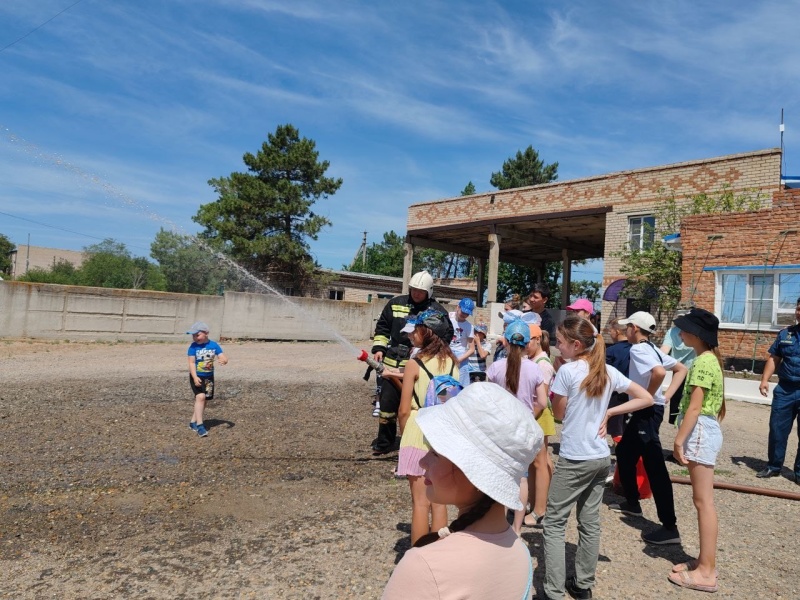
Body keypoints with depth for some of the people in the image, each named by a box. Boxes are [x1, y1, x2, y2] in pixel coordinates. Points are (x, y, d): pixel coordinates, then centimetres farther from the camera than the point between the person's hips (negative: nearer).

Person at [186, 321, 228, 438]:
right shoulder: (193, 346, -10)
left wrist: (224, 360, -32)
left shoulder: (214, 345, -5)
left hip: (209, 377, 4)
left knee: (204, 399, 11)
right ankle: (200, 425, -17)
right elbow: (191, 363, -13)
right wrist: (195, 377, -24)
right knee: (200, 397, -20)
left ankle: (193, 422, 27)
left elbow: (224, 357, -7)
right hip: (197, 376, -4)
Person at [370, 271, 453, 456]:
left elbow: (447, 334, -2)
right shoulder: (396, 304, 7)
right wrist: (379, 348, 5)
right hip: (393, 363, 3)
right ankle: (384, 442, 25)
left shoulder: (436, 310, -3)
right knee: (387, 402, 9)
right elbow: (382, 326, 15)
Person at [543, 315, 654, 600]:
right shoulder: (608, 371, 3)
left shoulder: (567, 370, -16)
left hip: (574, 459, -7)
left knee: (554, 522, 3)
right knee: (590, 522, 15)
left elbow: (559, 413, -6)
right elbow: (646, 398, 9)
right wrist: (608, 412, 5)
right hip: (601, 457, 7)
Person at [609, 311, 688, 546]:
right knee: (623, 452, 23)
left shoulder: (638, 350, -16)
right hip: (643, 412, 11)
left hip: (647, 411, -11)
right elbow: (681, 369, 18)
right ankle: (632, 502, 35)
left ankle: (669, 527, -5)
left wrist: (648, 396, -18)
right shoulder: (652, 349, 13)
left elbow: (659, 372, -34)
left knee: (654, 467, -9)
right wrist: (667, 394, 9)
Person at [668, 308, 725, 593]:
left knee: (704, 501, -5)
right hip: (705, 430, 10)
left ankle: (707, 572, 2)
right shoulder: (709, 358, 14)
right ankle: (704, 561, 23)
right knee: (702, 500, 14)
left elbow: (694, 407, -20)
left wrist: (679, 440, -17)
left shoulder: (702, 362, -16)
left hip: (700, 431, -10)